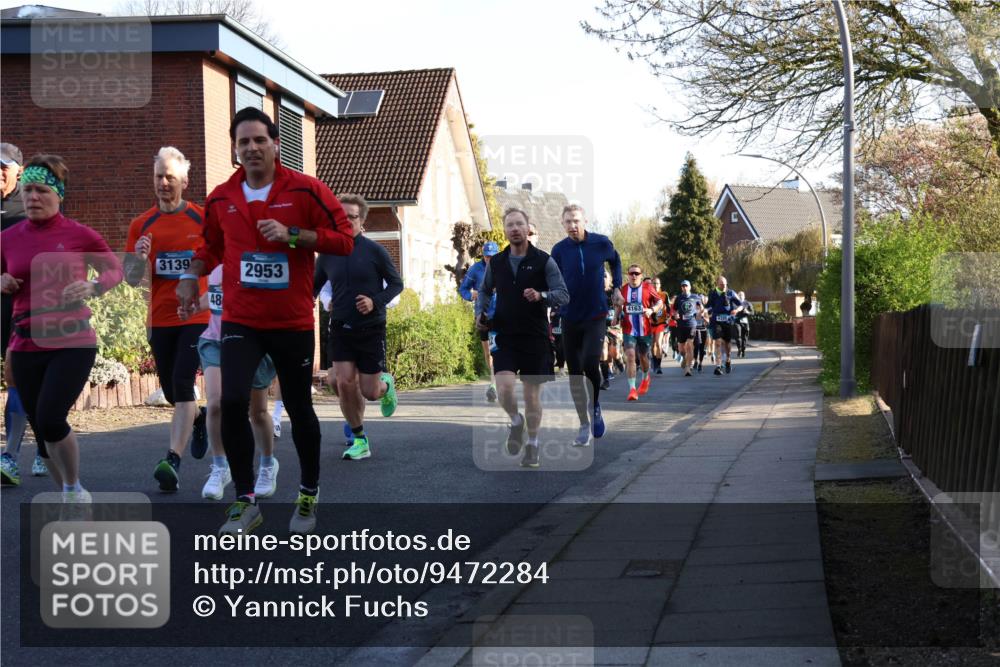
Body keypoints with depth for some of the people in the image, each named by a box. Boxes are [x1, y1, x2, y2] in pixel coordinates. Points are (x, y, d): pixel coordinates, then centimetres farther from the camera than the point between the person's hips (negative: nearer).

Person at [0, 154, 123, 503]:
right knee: (42, 432, 9)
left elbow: (114, 269, 9)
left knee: (50, 419, -20)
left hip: (73, 343, -4)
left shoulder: (79, 234, -3)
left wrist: (92, 287, -11)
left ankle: (75, 490, 6)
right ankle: (71, 499, 30)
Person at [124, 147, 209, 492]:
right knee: (172, 392, 14)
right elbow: (132, 279, 5)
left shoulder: (203, 219, -2)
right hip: (160, 319, 4)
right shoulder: (141, 225, 5)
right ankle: (200, 417, 46)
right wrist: (140, 259, -16)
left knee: (182, 386, -15)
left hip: (197, 317, -4)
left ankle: (173, 461, -17)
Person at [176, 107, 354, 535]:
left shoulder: (305, 190, -6)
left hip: (293, 322, -2)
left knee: (299, 409, 9)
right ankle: (245, 502, -1)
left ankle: (309, 494, 31)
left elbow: (344, 239, -8)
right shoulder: (221, 198, 5)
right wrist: (192, 275, 6)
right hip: (240, 321, 2)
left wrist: (293, 235, -19)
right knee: (232, 403, -15)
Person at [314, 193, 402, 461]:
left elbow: (396, 284, 1)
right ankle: (359, 440, 7)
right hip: (340, 328, 2)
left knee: (370, 392, -2)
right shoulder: (327, 254, 3)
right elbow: (314, 287, 15)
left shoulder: (375, 251, -6)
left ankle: (386, 383, 37)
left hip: (371, 329, -2)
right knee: (344, 383, -11)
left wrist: (376, 301, -15)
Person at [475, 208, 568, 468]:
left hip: (535, 337, -2)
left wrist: (541, 296, -25)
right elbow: (484, 291, 24)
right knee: (504, 387, -16)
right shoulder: (496, 263, 7)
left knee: (532, 394, 4)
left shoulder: (544, 261, -3)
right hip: (504, 336, 2)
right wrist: (480, 313, 6)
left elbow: (564, 295, -6)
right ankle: (516, 422, 16)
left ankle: (532, 445, 21)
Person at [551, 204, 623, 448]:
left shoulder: (601, 243, -5)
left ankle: (595, 405, 9)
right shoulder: (559, 250, -4)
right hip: (570, 319, 2)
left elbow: (615, 261, 18)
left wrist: (617, 287, 10)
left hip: (596, 316, -2)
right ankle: (584, 425, 14)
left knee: (590, 364, -20)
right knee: (575, 373, 3)